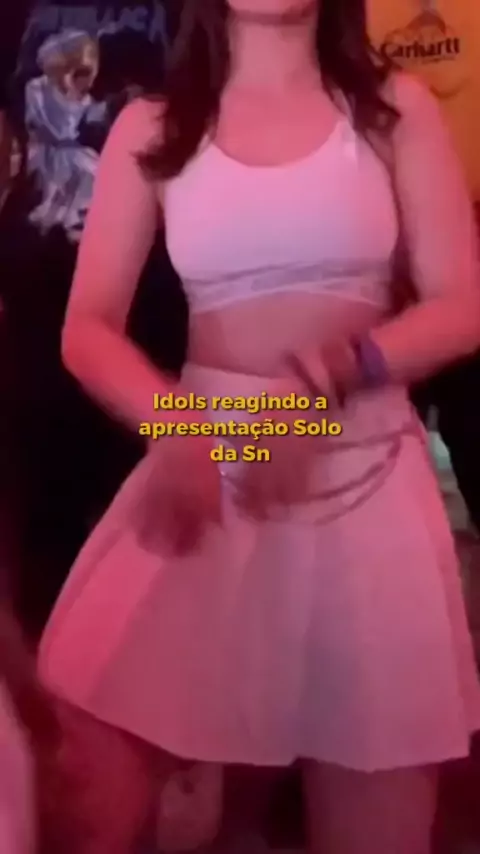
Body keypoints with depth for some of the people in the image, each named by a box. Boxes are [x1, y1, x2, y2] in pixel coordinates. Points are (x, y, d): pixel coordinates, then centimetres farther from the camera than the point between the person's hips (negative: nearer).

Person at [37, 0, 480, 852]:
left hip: (366, 468, 1)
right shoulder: (152, 127, 7)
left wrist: (348, 365, -18)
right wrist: (175, 424, -18)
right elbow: (87, 328, 2)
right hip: (204, 457, 0)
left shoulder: (395, 108, 7)